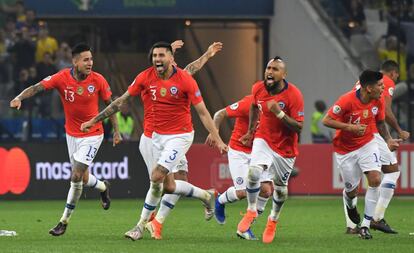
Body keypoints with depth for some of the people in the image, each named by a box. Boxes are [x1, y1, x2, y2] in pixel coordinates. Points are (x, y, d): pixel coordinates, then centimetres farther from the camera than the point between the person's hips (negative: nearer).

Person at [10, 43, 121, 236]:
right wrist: (20, 97, -42)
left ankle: (64, 221, 2)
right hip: (71, 134, 3)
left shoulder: (98, 80, -14)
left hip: (92, 135, -3)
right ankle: (103, 187, 49)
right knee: (82, 178, 13)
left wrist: (116, 131, 1)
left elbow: (109, 104, -1)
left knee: (76, 176, -11)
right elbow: (37, 87, -22)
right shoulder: (62, 78, -14)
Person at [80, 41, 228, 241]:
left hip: (180, 136, -6)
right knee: (168, 186, 9)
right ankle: (206, 196, 34)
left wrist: (217, 138, -17)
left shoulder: (185, 80, -17)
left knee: (157, 177, -18)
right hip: (158, 136, 6)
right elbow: (121, 101, 2)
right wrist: (94, 120, 1)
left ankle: (142, 224, -4)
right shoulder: (146, 77, -6)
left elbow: (202, 112, -12)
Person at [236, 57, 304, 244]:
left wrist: (279, 113, -36)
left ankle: (273, 220, 38)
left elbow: (299, 127, -24)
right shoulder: (258, 89, -9)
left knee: (280, 187, 11)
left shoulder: (294, 95, -23)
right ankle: (251, 211, -1)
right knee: (253, 172, -23)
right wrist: (250, 131, 20)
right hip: (264, 139, 2)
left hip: (285, 147, -2)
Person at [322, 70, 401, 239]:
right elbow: (326, 120, -21)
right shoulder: (347, 100, -26)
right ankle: (351, 205, 47)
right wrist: (350, 127, -30)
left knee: (375, 179, -19)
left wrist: (388, 140, -7)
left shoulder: (379, 101, -9)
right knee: (351, 190, 4)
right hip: (345, 149, -3)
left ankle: (365, 225, -9)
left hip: (367, 144, 3)